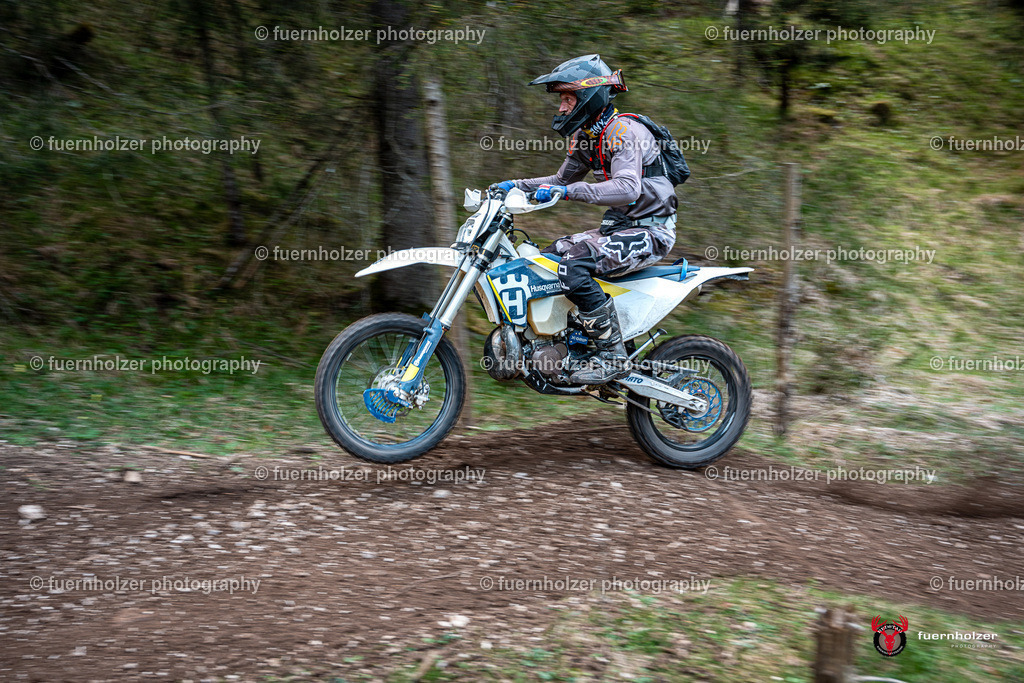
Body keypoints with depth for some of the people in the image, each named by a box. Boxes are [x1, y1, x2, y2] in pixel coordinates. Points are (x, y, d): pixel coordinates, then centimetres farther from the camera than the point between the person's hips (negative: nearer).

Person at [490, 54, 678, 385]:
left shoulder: (623, 131, -18)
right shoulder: (585, 136, 12)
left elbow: (627, 189, -33)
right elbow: (562, 179, 26)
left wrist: (568, 192, -38)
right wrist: (516, 185, 13)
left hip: (649, 231, -10)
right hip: (619, 227, 10)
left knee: (574, 266, -29)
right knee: (549, 255, 7)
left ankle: (613, 357, -24)